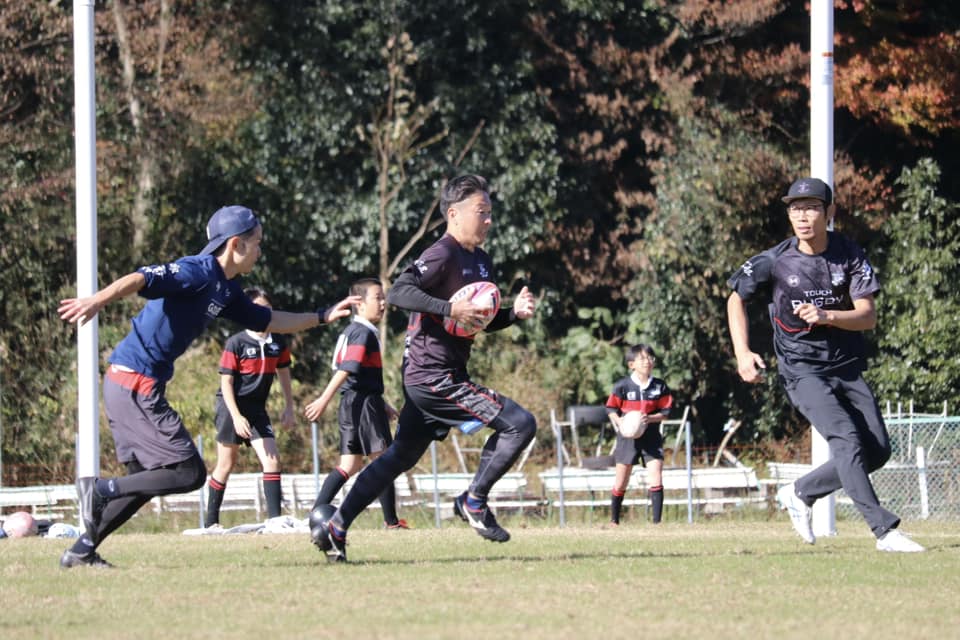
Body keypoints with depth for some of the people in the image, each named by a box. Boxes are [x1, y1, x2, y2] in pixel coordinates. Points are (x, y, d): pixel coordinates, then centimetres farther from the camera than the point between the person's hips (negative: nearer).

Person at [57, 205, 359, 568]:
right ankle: (101, 489, -9)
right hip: (136, 386, -10)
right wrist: (97, 301, -47)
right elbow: (140, 279, -30)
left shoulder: (225, 289, 15)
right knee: (190, 473, -10)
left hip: (125, 388, 10)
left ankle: (82, 551, 21)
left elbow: (265, 321, 31)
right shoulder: (199, 272, -14)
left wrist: (323, 317, 29)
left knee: (147, 478, 19)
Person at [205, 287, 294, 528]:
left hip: (257, 409, 5)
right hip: (231, 408, -5)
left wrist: (289, 407, 11)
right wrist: (236, 417, -20)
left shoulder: (277, 343, 0)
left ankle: (275, 517, -11)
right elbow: (226, 382, -14)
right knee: (226, 465, 3)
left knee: (272, 460, -9)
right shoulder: (236, 343, -14)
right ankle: (211, 522, 15)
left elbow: (283, 373, 15)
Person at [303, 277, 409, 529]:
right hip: (365, 403, -10)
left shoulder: (351, 331, 20)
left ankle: (317, 511, -1)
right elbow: (347, 369, -21)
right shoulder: (364, 333, -12)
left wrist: (383, 404, 30)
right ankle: (391, 520, -2)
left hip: (351, 404, 10)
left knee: (349, 465, 8)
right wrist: (324, 400, -29)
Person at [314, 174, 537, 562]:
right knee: (520, 424, -13)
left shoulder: (482, 262, 16)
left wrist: (513, 313, 6)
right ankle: (474, 500, -1)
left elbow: (481, 322, 25)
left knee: (400, 456, 17)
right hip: (434, 375, -10)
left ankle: (335, 529, 19)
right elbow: (398, 292, -25)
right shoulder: (442, 254, -13)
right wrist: (450, 308, -32)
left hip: (428, 378, 10)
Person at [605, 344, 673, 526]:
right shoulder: (622, 386, -8)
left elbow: (665, 412, 1)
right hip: (628, 437, -1)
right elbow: (611, 409, 0)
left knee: (655, 480, -11)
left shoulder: (660, 386, -2)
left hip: (651, 437, 1)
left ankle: (657, 521, -7)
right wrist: (620, 422, -19)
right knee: (621, 483, 7)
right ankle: (614, 521, 24)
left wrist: (650, 418, -17)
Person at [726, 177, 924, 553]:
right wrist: (742, 353, -4)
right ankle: (883, 530, -29)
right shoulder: (775, 262, -8)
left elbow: (869, 316, -9)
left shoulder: (850, 255, -4)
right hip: (802, 370, -4)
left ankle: (800, 494, 18)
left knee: (877, 450, -1)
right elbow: (736, 299, 7)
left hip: (847, 367, 4)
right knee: (846, 435, -24)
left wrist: (827, 316, -27)